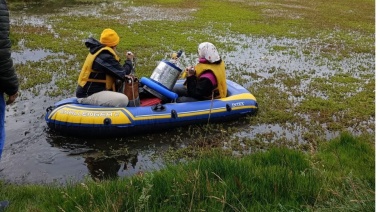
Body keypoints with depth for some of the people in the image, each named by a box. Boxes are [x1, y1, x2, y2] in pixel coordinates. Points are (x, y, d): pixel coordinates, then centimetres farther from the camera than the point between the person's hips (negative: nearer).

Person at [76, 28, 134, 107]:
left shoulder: (97, 50, 11)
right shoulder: (104, 56, -21)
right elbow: (122, 74, -15)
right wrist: (129, 61, 2)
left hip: (89, 89, 11)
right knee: (123, 100, -27)